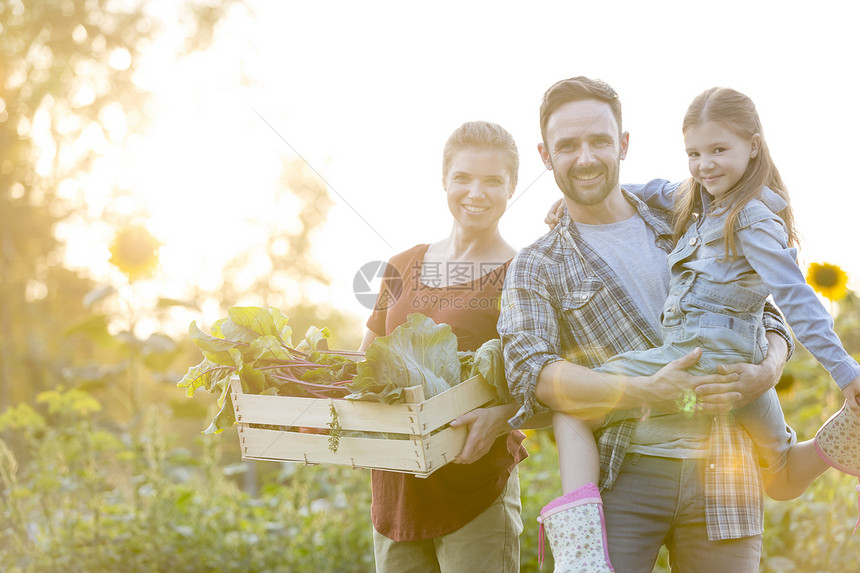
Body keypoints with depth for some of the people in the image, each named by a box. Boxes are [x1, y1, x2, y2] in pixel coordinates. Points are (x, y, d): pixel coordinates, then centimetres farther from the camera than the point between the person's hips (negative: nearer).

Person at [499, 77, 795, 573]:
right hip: (621, 478, -2)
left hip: (721, 474, 2)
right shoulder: (535, 267, 7)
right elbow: (531, 372, -9)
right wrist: (647, 392, -21)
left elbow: (767, 318, 17)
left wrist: (767, 372, -7)